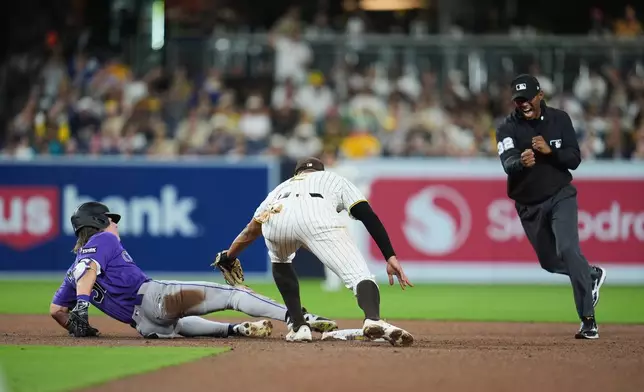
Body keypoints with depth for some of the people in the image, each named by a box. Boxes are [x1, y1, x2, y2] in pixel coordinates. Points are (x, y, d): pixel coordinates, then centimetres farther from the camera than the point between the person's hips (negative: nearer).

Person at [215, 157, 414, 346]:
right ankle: (373, 319, -41)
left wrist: (227, 257, 63)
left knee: (280, 263, 36)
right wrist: (390, 256, 16)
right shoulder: (335, 180, 40)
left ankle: (299, 326, 21)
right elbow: (368, 216, 22)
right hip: (317, 215, -3)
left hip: (274, 218, 3)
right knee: (358, 274, -8)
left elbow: (250, 231, 47)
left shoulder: (282, 187, 46)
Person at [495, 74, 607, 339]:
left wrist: (550, 151, -28)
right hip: (529, 205, 2)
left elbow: (575, 160, -9)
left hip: (560, 196, -2)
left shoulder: (559, 119, -6)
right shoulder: (508, 128, -11)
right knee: (550, 262, 15)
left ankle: (588, 320, -22)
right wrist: (521, 162, -51)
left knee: (567, 249, -23)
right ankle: (592, 276, 46)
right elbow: (508, 164, -27)